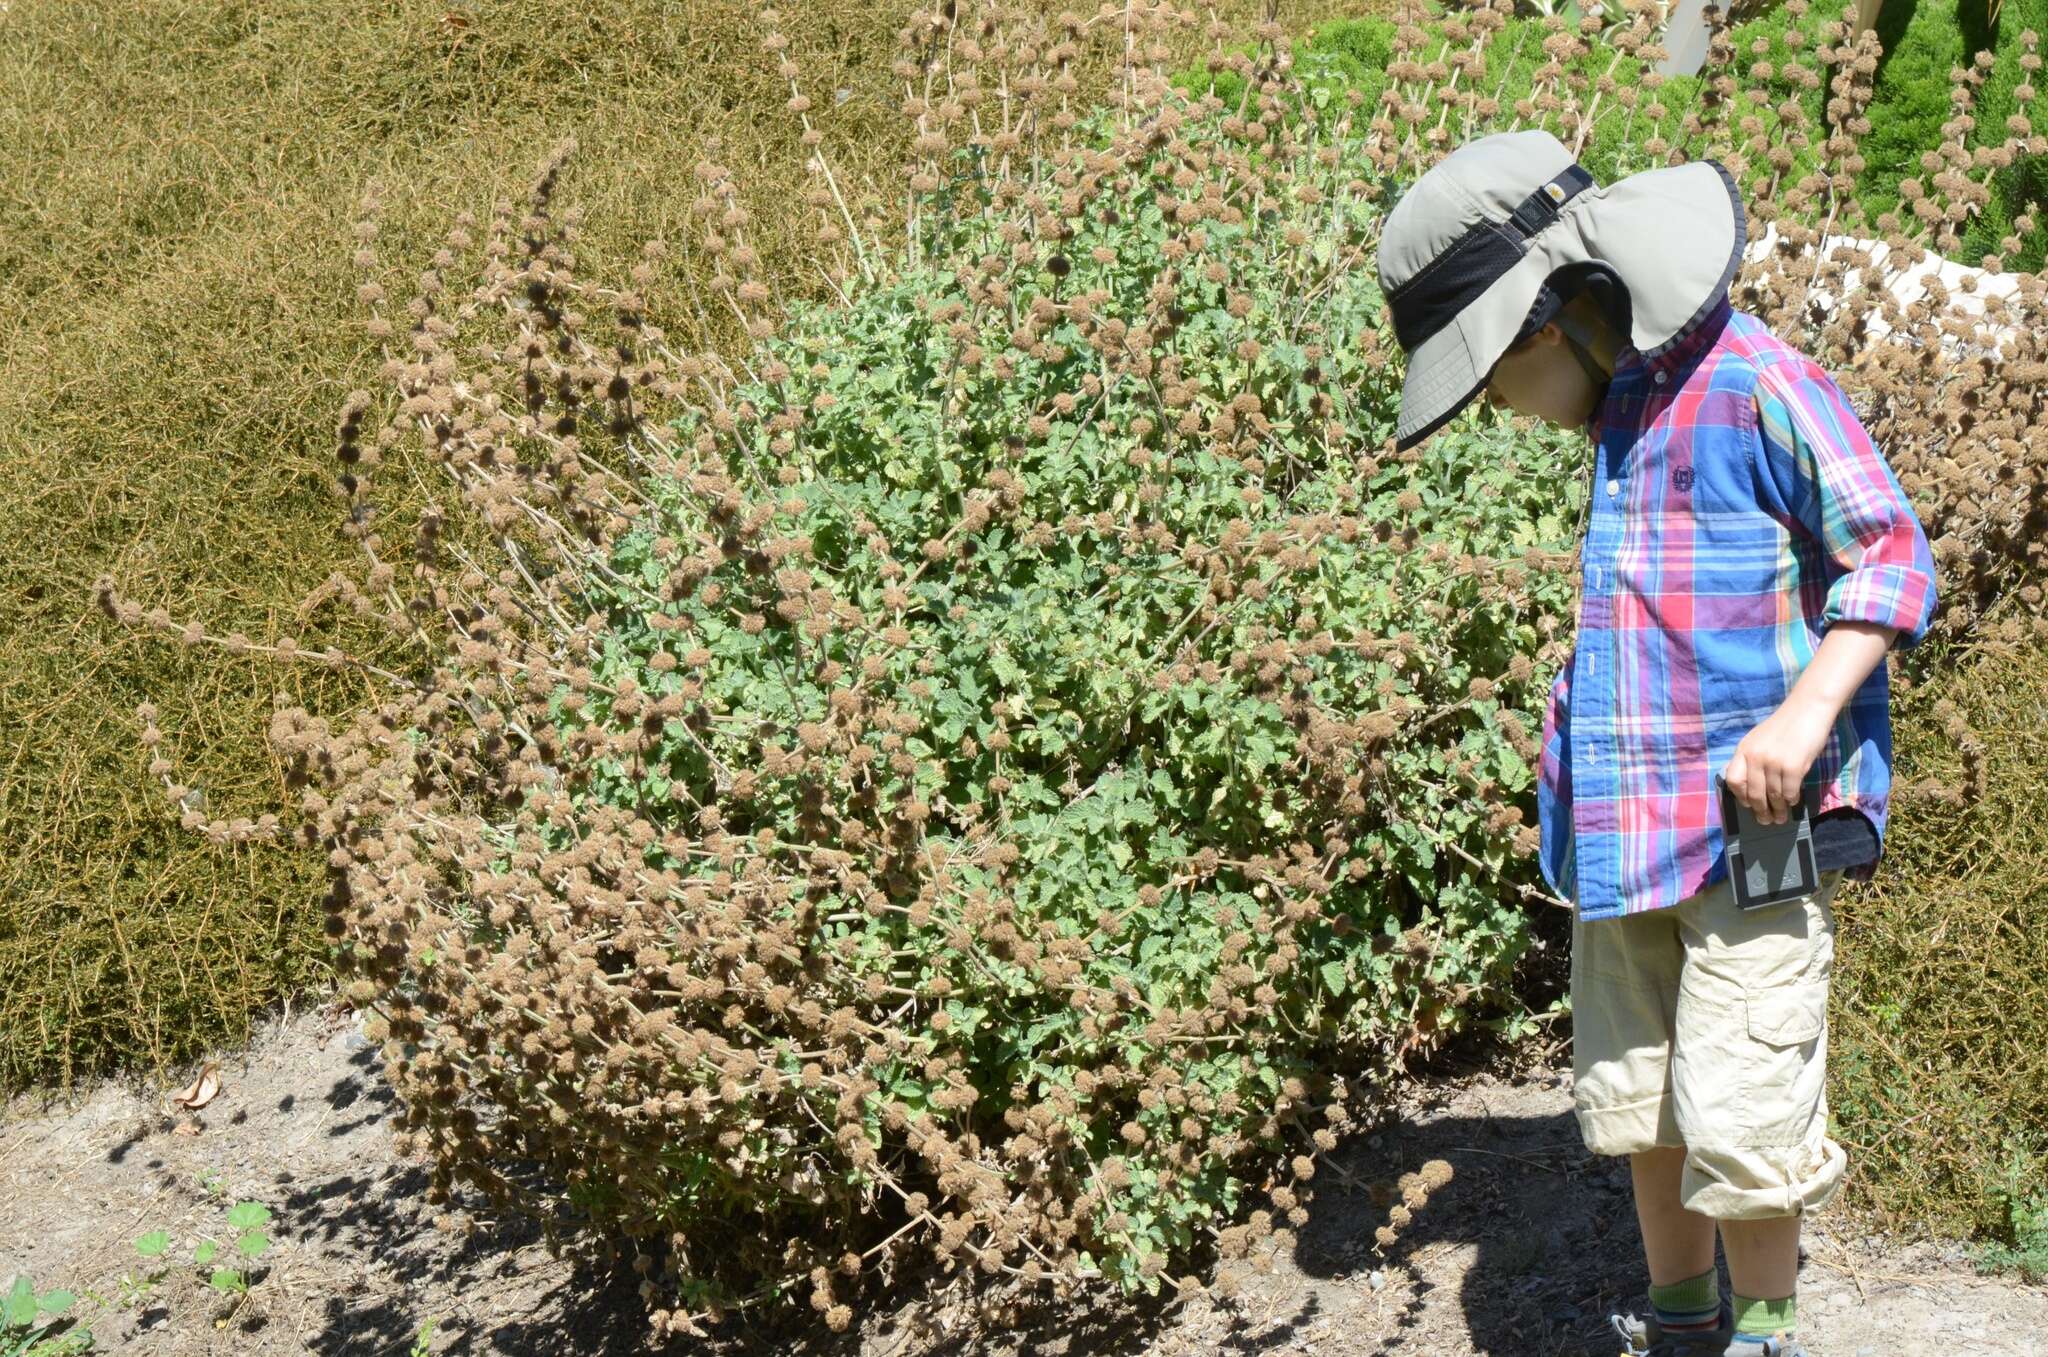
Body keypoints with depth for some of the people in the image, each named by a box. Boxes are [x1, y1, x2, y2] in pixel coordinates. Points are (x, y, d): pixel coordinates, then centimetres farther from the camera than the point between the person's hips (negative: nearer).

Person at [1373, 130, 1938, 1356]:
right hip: (1628, 818, 8)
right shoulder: (1626, 404, 13)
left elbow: (1893, 553, -12)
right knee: (1635, 1097, 14)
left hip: (1753, 822, -8)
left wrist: (1804, 714, -22)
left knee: (1737, 1115, -5)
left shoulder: (1755, 384, -13)